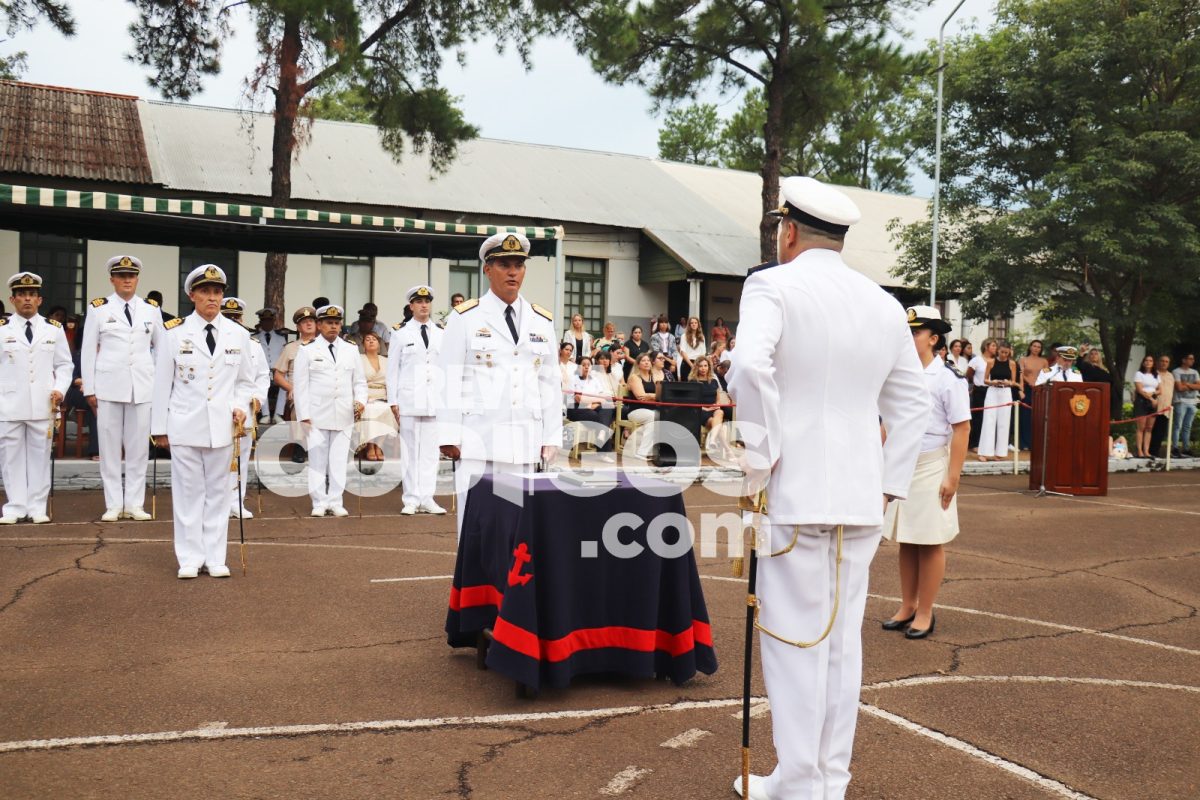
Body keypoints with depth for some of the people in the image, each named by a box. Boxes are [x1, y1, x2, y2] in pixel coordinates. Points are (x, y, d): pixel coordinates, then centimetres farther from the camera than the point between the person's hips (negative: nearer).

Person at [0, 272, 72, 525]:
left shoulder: (54, 329, 8)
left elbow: (64, 365, 11)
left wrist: (60, 389, -5)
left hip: (43, 406, 1)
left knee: (40, 456, 5)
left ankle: (37, 507, 12)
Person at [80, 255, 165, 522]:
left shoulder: (151, 310, 9)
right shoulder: (98, 309, 4)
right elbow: (88, 350, 4)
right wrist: (89, 389, 1)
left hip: (143, 386, 1)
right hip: (108, 386, -1)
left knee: (139, 446, 3)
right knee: (109, 446, 2)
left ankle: (134, 504, 10)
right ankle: (113, 505, 9)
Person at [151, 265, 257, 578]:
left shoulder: (238, 335, 5)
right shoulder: (174, 332, 0)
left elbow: (245, 381, 13)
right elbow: (163, 382, 3)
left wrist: (241, 406, -6)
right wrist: (159, 427, 3)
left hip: (222, 426, 2)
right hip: (184, 425, -1)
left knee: (218, 491, 7)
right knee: (188, 491, 3)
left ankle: (215, 558, 15)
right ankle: (190, 558, 12)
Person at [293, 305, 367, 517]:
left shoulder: (351, 350, 13)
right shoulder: (307, 351, 5)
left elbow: (359, 380, 16)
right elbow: (301, 385, 2)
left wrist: (360, 400, -3)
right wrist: (304, 415, -5)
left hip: (344, 415, 2)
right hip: (317, 415, -2)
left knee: (339, 460, 2)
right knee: (317, 460, -1)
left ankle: (336, 502, 9)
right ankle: (319, 503, 6)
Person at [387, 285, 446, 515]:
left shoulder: (441, 333, 11)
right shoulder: (400, 333, 5)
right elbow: (393, 369, 4)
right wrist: (393, 401, -1)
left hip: (435, 400, 2)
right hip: (409, 399, -2)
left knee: (430, 449, 3)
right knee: (410, 450, 0)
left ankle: (427, 498, 9)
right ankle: (411, 499, 7)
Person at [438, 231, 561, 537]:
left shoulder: (542, 322, 12)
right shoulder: (465, 318, 2)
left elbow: (550, 383, 12)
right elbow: (450, 380, -1)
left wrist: (551, 438, 9)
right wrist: (449, 438, -6)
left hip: (526, 443, 3)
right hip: (478, 440, -3)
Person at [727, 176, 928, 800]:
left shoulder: (773, 286, -7)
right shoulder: (884, 304, 12)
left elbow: (750, 367, -25)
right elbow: (911, 403, 15)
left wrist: (757, 465, -15)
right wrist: (889, 485, 16)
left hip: (793, 495, -6)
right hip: (861, 500, 6)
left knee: (795, 642, 3)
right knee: (843, 638, 14)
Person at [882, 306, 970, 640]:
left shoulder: (947, 378, -10)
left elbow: (961, 429, -11)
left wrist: (952, 477, -13)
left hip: (931, 468, -5)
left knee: (930, 543, 3)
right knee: (905, 541, 11)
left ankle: (924, 613, 13)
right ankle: (906, 607, 22)